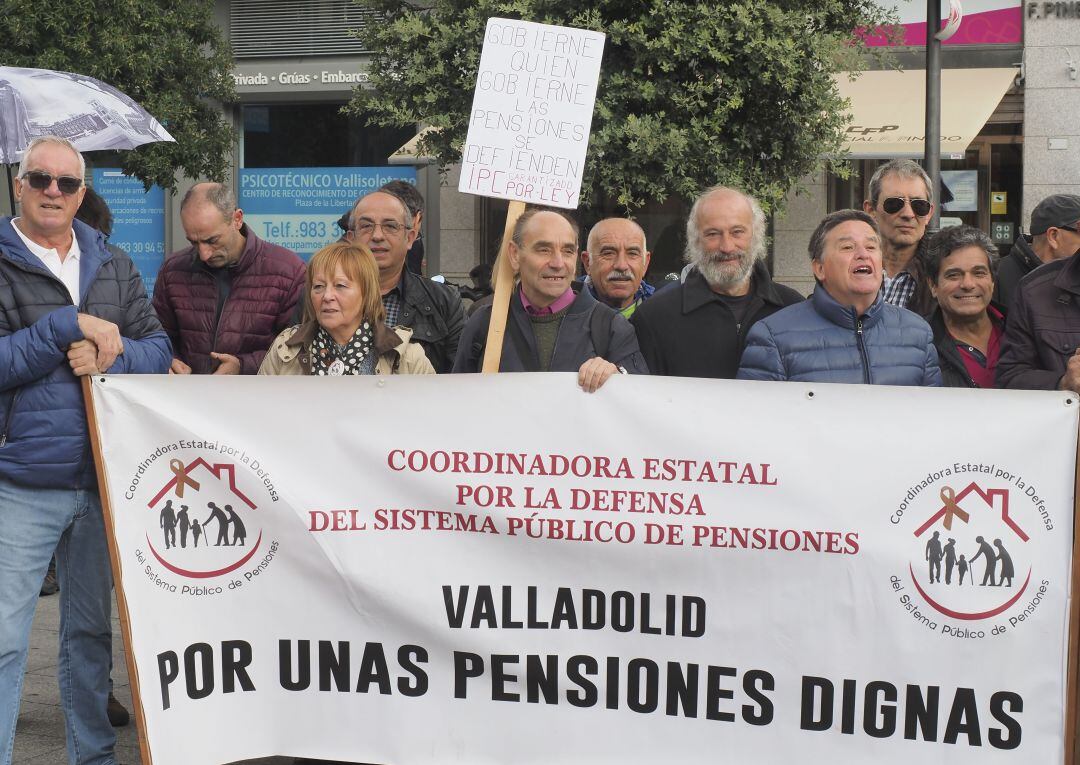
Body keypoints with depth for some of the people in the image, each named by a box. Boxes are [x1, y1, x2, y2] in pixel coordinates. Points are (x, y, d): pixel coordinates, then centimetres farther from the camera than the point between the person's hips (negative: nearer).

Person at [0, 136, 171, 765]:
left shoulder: (114, 267, 11)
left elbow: (159, 350, 6)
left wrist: (110, 357, -13)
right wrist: (71, 325, -18)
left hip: (104, 480, 4)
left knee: (92, 631, 16)